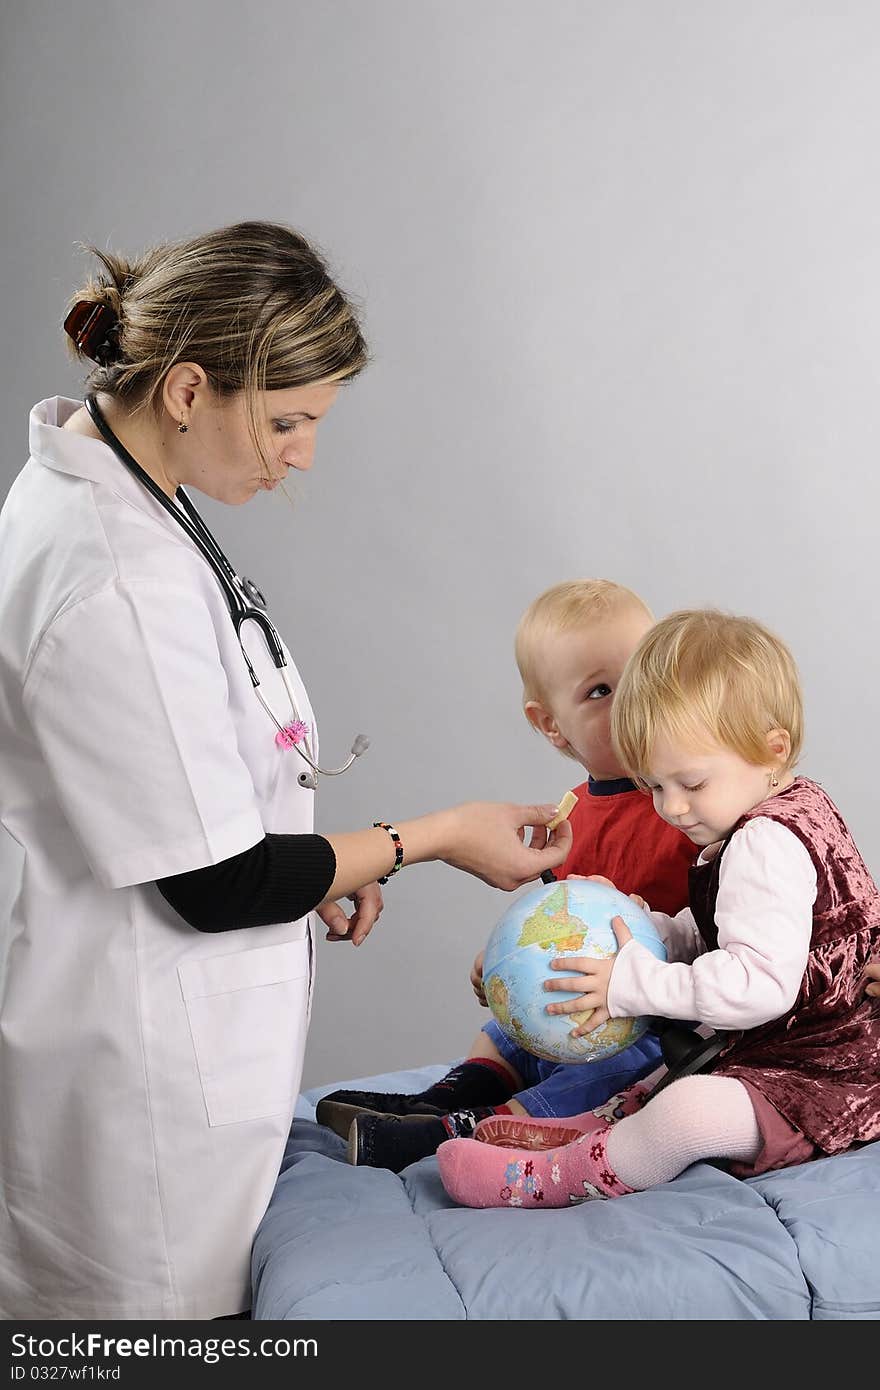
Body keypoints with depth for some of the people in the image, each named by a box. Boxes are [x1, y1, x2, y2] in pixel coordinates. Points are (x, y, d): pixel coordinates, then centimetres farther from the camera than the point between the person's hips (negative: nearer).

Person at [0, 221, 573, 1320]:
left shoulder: (102, 486, 3)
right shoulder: (115, 587, -30)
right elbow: (215, 885, -23)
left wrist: (309, 870, 10)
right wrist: (430, 839, -11)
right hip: (140, 1065, -10)